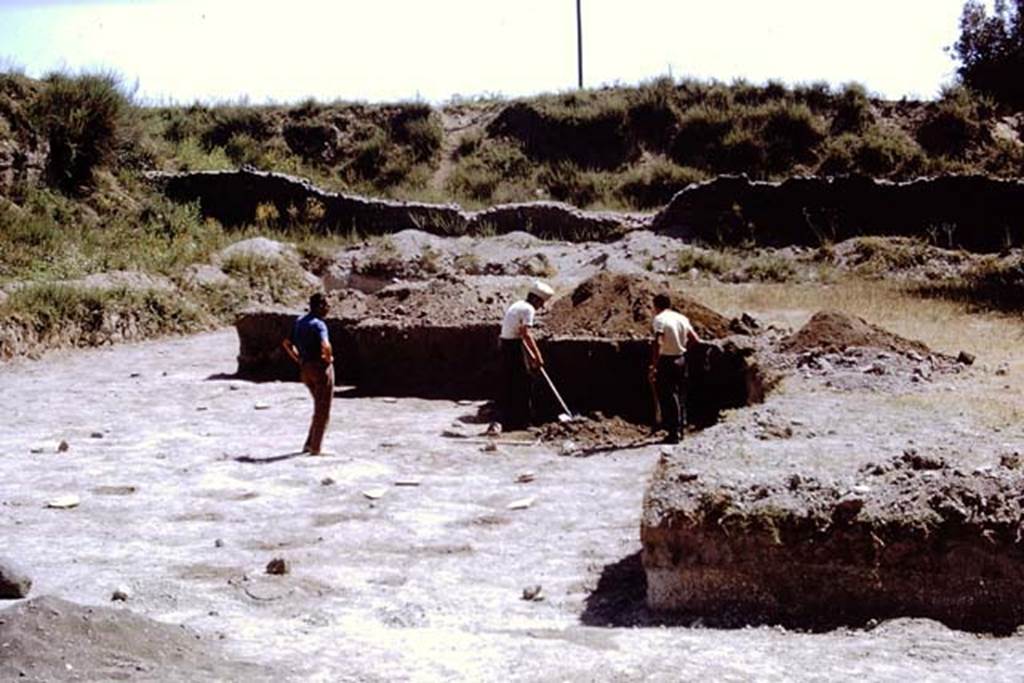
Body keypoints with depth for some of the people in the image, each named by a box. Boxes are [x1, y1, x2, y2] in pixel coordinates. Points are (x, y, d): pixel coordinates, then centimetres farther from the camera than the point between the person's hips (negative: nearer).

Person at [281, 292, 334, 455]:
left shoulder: (299, 322, 9)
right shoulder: (318, 324, -18)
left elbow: (287, 343, 15)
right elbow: (325, 346, -34)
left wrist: (299, 360, 15)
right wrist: (329, 358, -15)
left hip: (305, 369, 8)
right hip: (321, 368, -8)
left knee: (320, 408, 21)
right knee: (323, 411, 3)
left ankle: (310, 444, 20)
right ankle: (315, 448, 5)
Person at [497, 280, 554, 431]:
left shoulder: (517, 306, 19)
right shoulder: (528, 309, -10)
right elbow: (526, 334, -20)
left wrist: (531, 355, 20)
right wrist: (538, 355, -18)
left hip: (505, 344, 9)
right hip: (514, 346, -9)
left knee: (508, 384, 12)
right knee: (522, 384, -1)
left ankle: (505, 421, 16)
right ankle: (521, 420, 4)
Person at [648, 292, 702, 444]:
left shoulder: (660, 319, -13)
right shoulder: (682, 318, 8)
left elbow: (658, 343, -25)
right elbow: (696, 340, 7)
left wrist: (653, 365, -23)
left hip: (666, 360, -7)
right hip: (681, 359, 7)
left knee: (668, 397, -2)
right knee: (680, 395, 17)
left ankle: (674, 433, -3)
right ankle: (681, 429, 24)